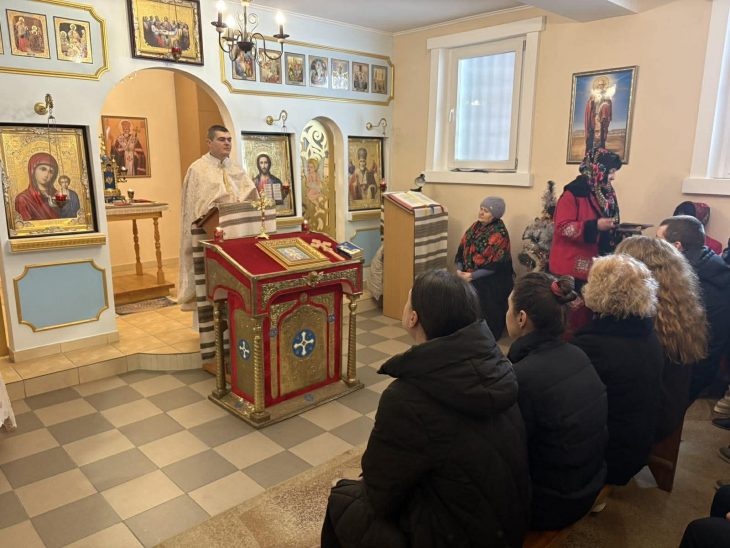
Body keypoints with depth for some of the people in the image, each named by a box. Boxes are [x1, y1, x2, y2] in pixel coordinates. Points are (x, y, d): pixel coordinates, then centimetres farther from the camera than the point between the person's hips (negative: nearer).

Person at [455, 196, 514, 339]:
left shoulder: (499, 234, -14)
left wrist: (472, 275, -20)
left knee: (486, 311, -7)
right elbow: (462, 249, 6)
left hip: (491, 283, -5)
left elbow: (495, 265, -18)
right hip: (471, 278, 6)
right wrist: (459, 270, -9)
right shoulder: (476, 227, 7)